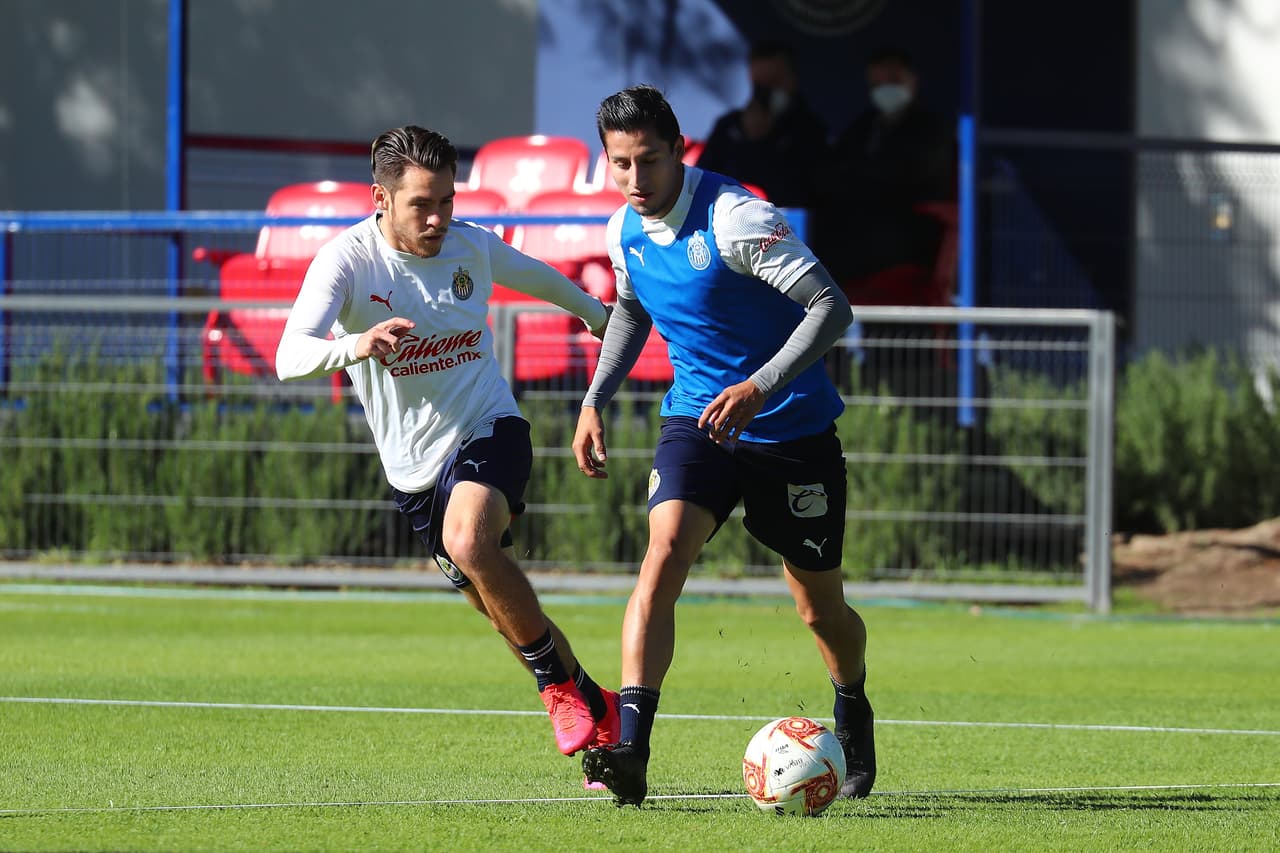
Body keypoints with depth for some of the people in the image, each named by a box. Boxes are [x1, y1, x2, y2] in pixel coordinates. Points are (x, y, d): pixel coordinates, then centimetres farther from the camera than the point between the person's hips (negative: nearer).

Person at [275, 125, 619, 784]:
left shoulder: (473, 246, -6)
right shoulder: (347, 260, -15)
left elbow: (537, 277, 18)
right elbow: (289, 358, -30)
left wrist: (595, 315, 37)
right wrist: (354, 346, -51)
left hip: (487, 432, -2)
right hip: (413, 467, 2)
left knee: (470, 544, -32)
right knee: (504, 610, 10)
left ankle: (562, 684, -17)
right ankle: (594, 711, 28)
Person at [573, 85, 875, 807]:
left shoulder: (735, 219, -22)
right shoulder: (626, 231, -1)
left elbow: (832, 307, -25)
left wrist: (761, 386, -35)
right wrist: (596, 401, 10)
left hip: (793, 428, -4)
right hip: (696, 419, 4)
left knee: (821, 608, 9)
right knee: (664, 553, -23)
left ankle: (853, 712, 42)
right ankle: (629, 748, -32)